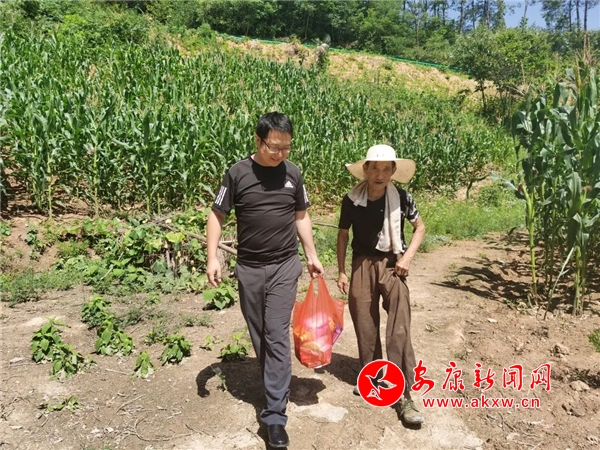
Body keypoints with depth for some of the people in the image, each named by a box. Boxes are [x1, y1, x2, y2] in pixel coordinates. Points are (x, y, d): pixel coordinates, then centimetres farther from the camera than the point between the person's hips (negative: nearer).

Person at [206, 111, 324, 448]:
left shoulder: (292, 174, -1)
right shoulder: (238, 173, -7)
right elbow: (217, 215, -1)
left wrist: (312, 255, 9)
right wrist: (213, 257, -11)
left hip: (285, 267, 0)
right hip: (249, 268, 1)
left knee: (277, 335, -5)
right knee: (258, 334, 12)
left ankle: (275, 414, 1)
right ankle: (279, 385, 35)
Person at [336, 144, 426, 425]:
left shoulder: (401, 198, -9)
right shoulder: (352, 200, -8)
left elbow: (420, 227, 5)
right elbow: (343, 235, 5)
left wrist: (408, 257, -8)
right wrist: (341, 271, 3)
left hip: (392, 264, -1)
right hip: (362, 265, 2)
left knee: (399, 330, -8)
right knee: (365, 326, 8)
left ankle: (404, 396, -1)